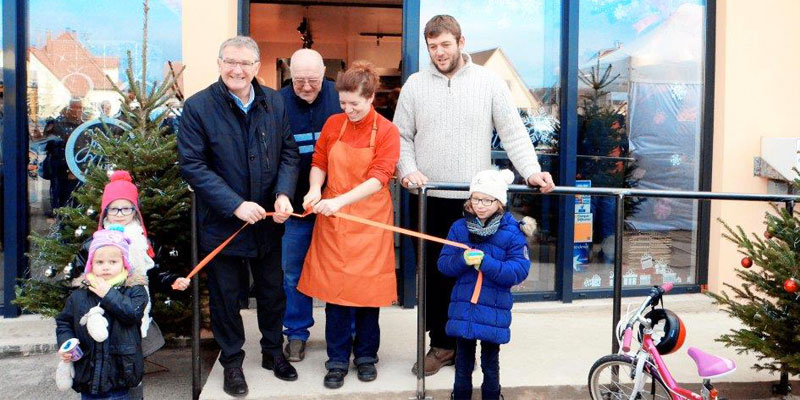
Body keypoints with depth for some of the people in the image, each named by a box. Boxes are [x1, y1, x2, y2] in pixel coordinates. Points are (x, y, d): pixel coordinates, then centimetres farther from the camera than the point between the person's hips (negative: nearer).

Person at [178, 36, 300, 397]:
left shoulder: (274, 102, 1)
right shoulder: (198, 106, -11)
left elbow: (288, 153, 3)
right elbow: (193, 165, -15)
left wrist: (284, 194, -14)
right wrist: (235, 205, -22)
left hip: (268, 219, 4)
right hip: (223, 222, -3)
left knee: (272, 291, 18)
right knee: (226, 296, 11)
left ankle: (273, 351, 39)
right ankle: (232, 361, 32)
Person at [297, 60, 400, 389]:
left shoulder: (386, 131, -7)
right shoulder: (333, 124, 3)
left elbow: (378, 178, -15)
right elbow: (319, 162, 8)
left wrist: (340, 201, -25)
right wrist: (315, 190, -13)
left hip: (369, 220, -2)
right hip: (332, 219, 2)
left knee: (367, 288, 7)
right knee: (335, 288, 4)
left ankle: (366, 355, 25)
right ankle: (337, 360, 17)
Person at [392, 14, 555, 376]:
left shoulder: (488, 82, 2)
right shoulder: (415, 85, 7)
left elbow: (513, 133, 0)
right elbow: (401, 136, 7)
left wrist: (532, 171, -13)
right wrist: (407, 170, -10)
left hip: (473, 198, -1)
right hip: (428, 198, 2)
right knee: (434, 273, 7)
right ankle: (441, 343, 21)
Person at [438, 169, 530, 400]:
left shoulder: (511, 233, -8)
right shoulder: (459, 228, 1)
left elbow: (520, 270, -15)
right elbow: (443, 264, 0)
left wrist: (486, 263, -25)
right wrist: (462, 260, -21)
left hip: (494, 311, -2)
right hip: (462, 308, 3)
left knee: (490, 362, 14)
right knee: (463, 360, 17)